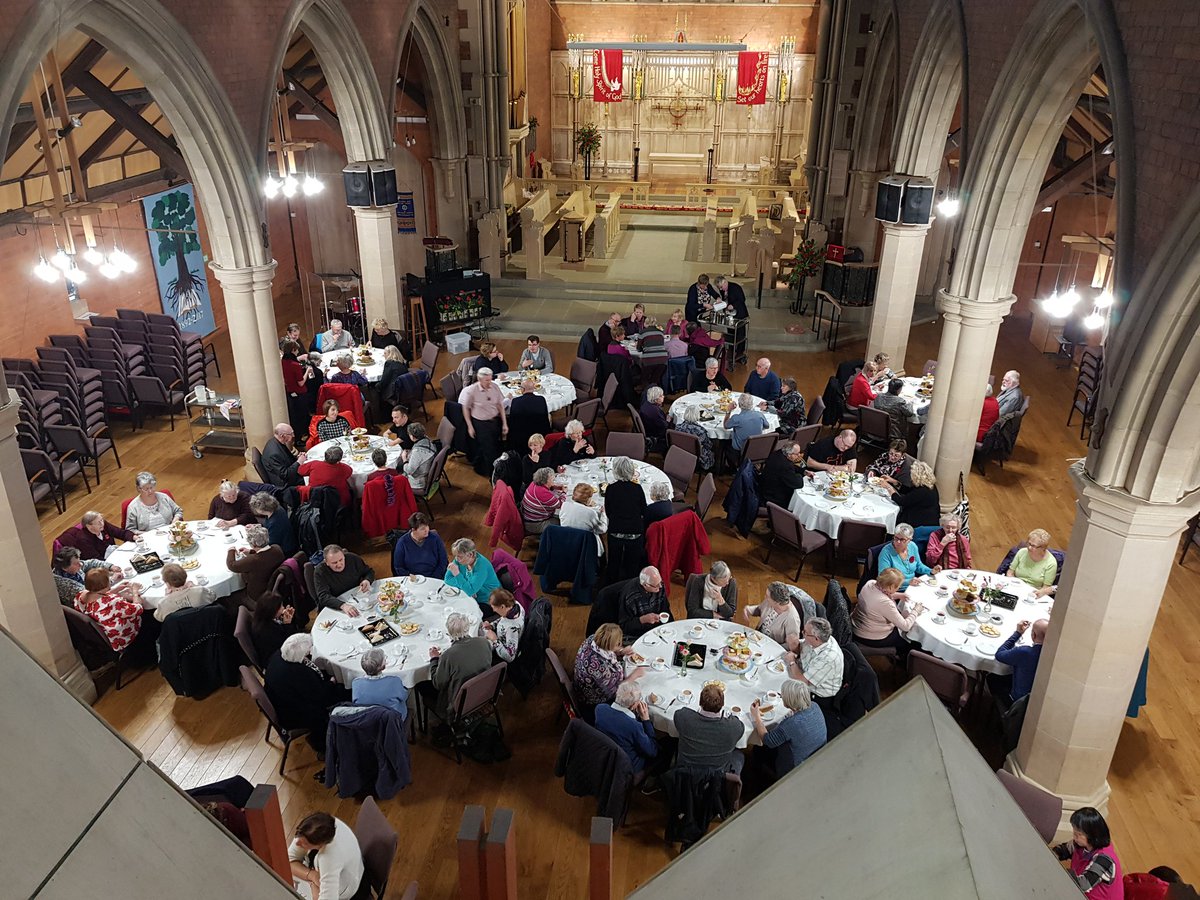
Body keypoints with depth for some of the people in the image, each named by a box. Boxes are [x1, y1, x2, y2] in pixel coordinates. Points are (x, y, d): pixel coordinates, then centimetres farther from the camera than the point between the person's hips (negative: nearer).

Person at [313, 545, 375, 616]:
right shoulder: (320, 572, -17)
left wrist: (367, 580, -16)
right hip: (335, 607, -4)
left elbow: (370, 571, 8)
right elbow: (323, 597, -27)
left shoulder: (353, 558, -7)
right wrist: (342, 605, -44)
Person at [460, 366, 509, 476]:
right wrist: (470, 426, -4)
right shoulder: (471, 391, -13)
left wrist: (504, 424, 4)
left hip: (495, 421, 4)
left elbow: (500, 406, 5)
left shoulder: (494, 387, -2)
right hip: (480, 423, -4)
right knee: (487, 448, -4)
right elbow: (465, 409, -4)